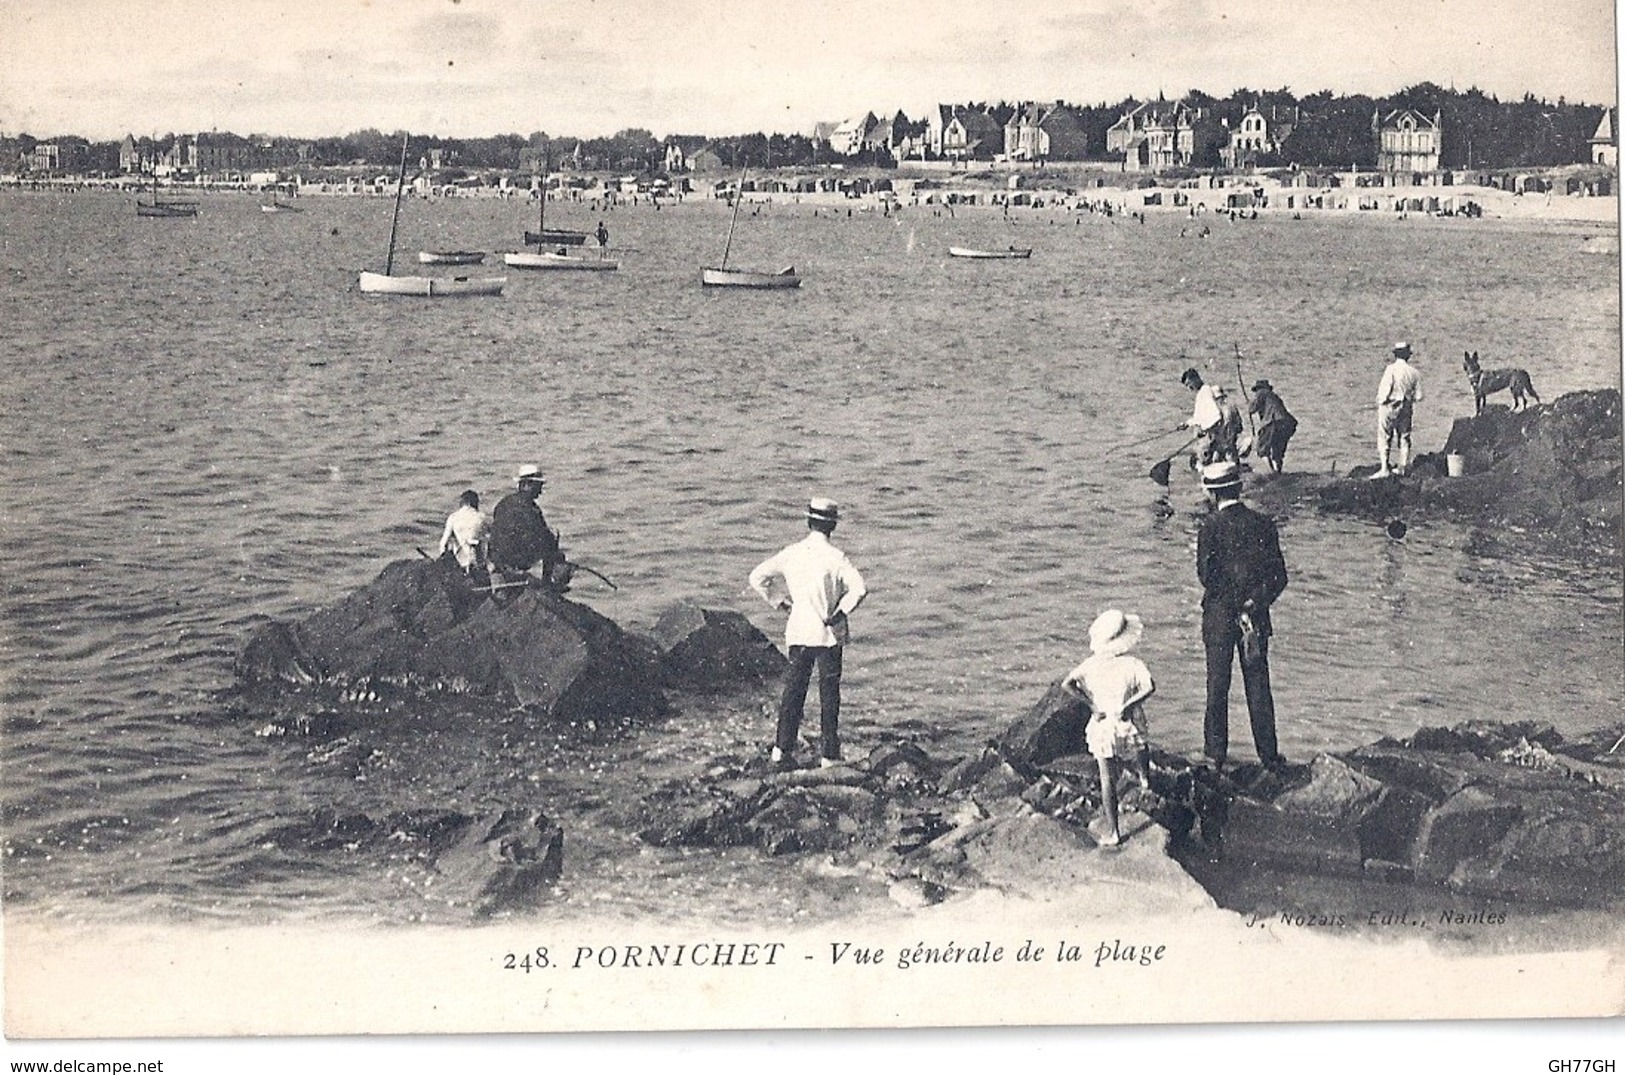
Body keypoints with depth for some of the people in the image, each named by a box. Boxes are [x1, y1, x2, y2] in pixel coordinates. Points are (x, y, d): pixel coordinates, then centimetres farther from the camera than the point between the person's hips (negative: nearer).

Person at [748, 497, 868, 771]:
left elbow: (757, 577, 2)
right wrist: (840, 613, -11)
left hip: (797, 631, 3)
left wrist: (779, 602, 8)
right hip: (828, 635, -3)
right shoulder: (835, 557, -11)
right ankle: (828, 755, 5)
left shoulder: (791, 553, 1)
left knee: (793, 691, 9)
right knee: (829, 694, 4)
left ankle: (782, 750, 3)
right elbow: (859, 588, -22)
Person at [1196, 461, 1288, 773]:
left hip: (1220, 616, -3)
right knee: (1259, 686, 9)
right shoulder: (1263, 524, 0)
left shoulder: (1211, 527, -11)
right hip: (1256, 616, 3)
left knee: (1217, 688, 7)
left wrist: (1231, 601, -1)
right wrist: (1255, 603, 3)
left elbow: (1206, 575, -13)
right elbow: (1279, 577, 0)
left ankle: (1215, 753, 10)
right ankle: (1268, 754, 11)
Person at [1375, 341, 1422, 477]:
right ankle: (1403, 467, 22)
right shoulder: (1414, 372, -1)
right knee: (1404, 436, 16)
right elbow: (1418, 395, 2)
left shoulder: (1391, 369, -16)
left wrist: (1380, 401, -1)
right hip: (1406, 408, 5)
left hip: (1389, 406, -5)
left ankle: (1384, 468, -6)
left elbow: (1384, 389, -19)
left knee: (1384, 438, 0)